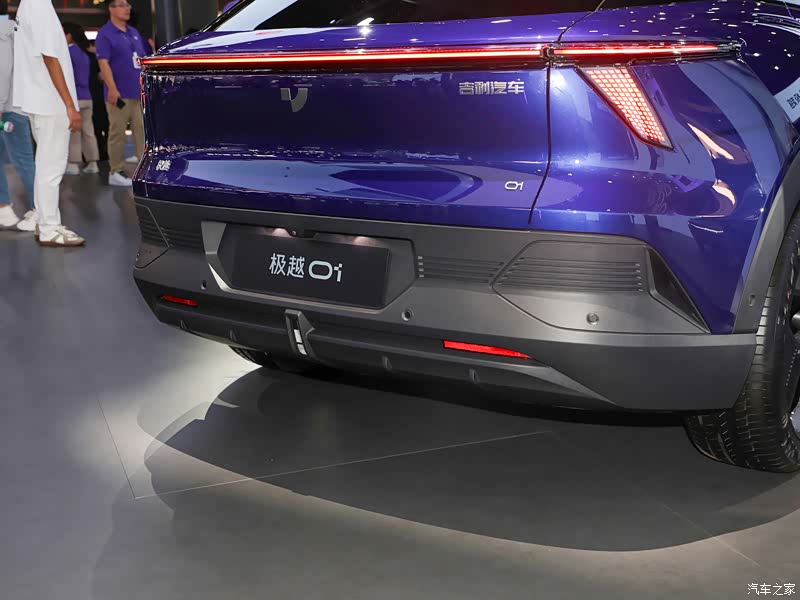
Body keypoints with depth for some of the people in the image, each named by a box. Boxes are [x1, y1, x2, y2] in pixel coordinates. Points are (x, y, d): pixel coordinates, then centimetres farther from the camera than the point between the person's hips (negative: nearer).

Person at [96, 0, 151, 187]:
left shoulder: (134, 32, 17)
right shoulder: (105, 34, -5)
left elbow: (148, 57, 22)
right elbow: (103, 63, -13)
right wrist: (112, 89, -22)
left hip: (140, 92, 7)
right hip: (120, 94, -7)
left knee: (143, 131, 5)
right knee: (117, 133, -2)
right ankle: (116, 172, 4)